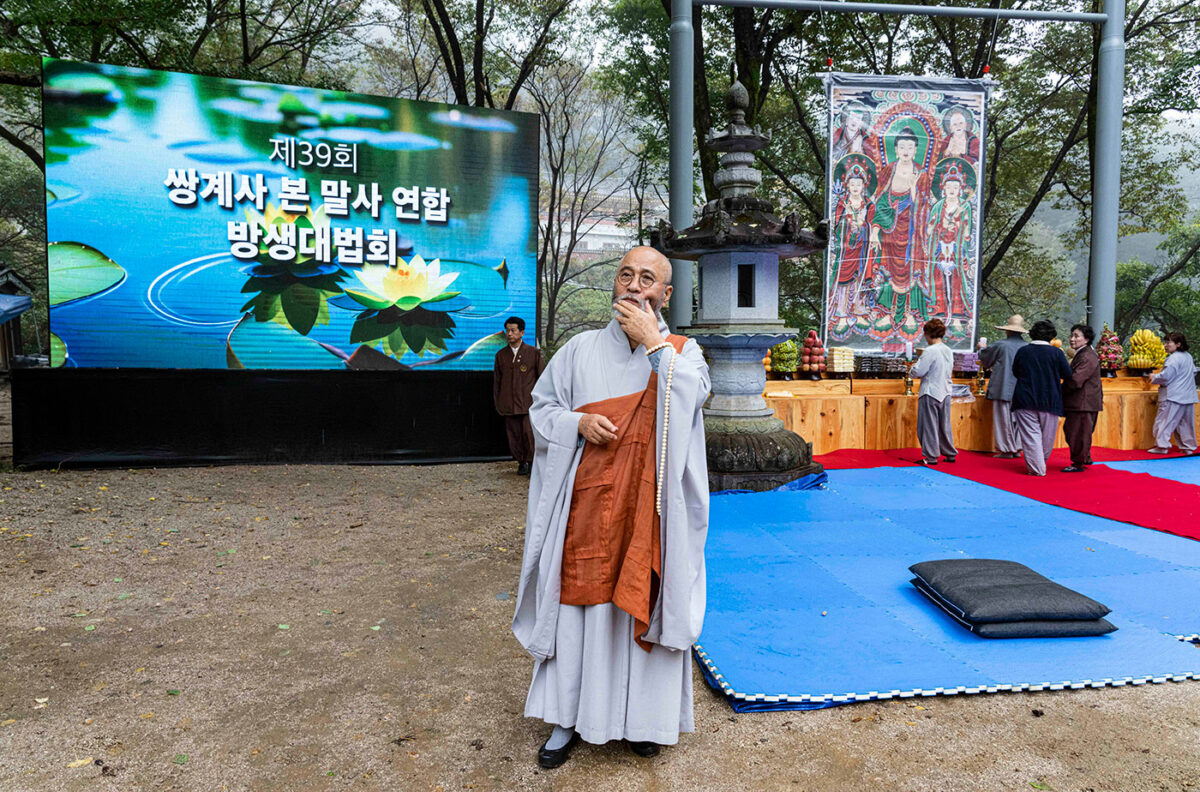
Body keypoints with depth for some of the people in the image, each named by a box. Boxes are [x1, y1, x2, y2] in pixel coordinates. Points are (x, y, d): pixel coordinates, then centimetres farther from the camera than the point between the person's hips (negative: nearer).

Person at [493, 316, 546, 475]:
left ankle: (532, 462, 5)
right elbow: (496, 380, 18)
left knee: (529, 433, -11)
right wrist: (497, 402, 14)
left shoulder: (533, 353, 4)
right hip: (509, 404, 3)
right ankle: (521, 462, 18)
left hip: (529, 403, -3)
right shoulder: (501, 355, 12)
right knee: (514, 434, 3)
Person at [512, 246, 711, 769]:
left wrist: (653, 341, -16)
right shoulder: (581, 349, 6)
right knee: (578, 603, 7)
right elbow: (541, 407, 8)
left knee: (645, 604, 7)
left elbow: (692, 395, -17)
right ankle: (569, 716, 24)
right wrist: (578, 422, -11)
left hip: (650, 511, -1)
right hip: (588, 506, 1)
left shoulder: (682, 351, 4)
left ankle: (644, 716, 27)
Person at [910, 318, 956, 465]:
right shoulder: (948, 351, 6)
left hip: (930, 392, -7)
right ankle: (950, 454, 23)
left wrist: (912, 370, 3)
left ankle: (931, 457, 5)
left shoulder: (930, 351, -17)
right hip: (945, 392, 7)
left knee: (929, 425, 2)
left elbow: (917, 372, -17)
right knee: (944, 425, 16)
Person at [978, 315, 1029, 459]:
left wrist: (982, 348, 29)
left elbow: (985, 358, 7)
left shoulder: (1000, 345, -10)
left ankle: (1006, 449, 3)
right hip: (1021, 390, 5)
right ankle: (1017, 449, 16)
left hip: (1003, 389, -5)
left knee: (1003, 419, 1)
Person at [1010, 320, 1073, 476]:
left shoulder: (1022, 351, -3)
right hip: (1050, 401, 0)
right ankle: (1041, 462, 30)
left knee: (1030, 435, 2)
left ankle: (1037, 468, -1)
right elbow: (1068, 375, -3)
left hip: (1026, 400, 0)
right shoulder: (1056, 352, -8)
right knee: (1047, 435, 16)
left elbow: (1015, 373, 9)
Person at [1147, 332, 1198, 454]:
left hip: (1173, 396, -9)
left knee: (1165, 420, -5)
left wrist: (1154, 378, -2)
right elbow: (1194, 372, 26)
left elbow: (1166, 376, -19)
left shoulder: (1174, 358, -15)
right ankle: (1188, 446, 17)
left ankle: (1162, 445, -7)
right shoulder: (1189, 357, 13)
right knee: (1186, 422, 13)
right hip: (1188, 396, 9)